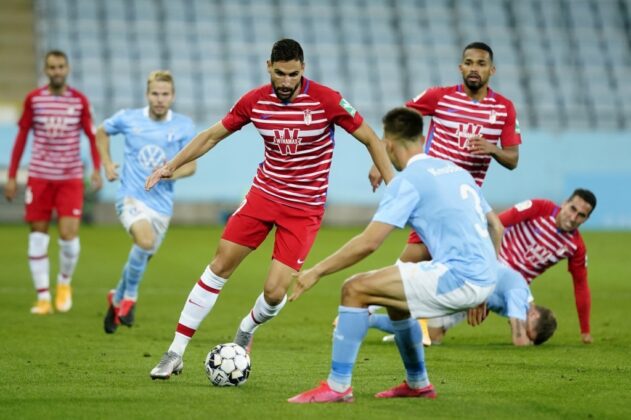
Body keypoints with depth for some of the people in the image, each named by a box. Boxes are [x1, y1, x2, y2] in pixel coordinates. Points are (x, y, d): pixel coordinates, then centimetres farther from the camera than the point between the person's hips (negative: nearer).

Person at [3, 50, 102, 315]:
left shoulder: (79, 100, 1)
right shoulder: (33, 99, 1)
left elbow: (91, 136, 7)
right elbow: (21, 137, 7)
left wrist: (97, 169, -7)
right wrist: (11, 176, 5)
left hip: (71, 177, -1)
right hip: (39, 176, 1)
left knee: (69, 236, -10)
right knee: (38, 237, -1)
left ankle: (64, 282, 18)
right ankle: (43, 298, 7)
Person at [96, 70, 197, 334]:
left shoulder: (184, 126, -1)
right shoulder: (128, 119, -1)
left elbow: (191, 165, 2)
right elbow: (102, 132, 19)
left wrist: (171, 172, -18)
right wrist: (107, 164, 7)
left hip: (161, 203, 3)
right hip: (131, 196, -3)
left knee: (141, 257, 10)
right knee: (145, 240, -30)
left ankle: (117, 300, 39)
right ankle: (129, 296, -8)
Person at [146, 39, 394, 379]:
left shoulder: (326, 100, -15)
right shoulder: (255, 101, -5)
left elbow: (370, 139, -6)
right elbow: (212, 135, 9)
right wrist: (172, 166, 3)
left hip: (305, 207, -3)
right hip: (264, 194, 3)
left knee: (274, 293, -12)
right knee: (219, 266, -3)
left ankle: (246, 331, 24)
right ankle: (175, 353, 5)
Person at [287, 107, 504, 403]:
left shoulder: (408, 180, -5)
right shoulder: (456, 170, 19)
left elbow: (368, 243, -12)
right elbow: (495, 228, 24)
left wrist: (317, 271, -5)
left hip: (459, 277, -9)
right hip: (483, 278, 9)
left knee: (355, 289, -4)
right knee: (394, 295, 30)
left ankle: (338, 387, -2)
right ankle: (417, 384, 36)